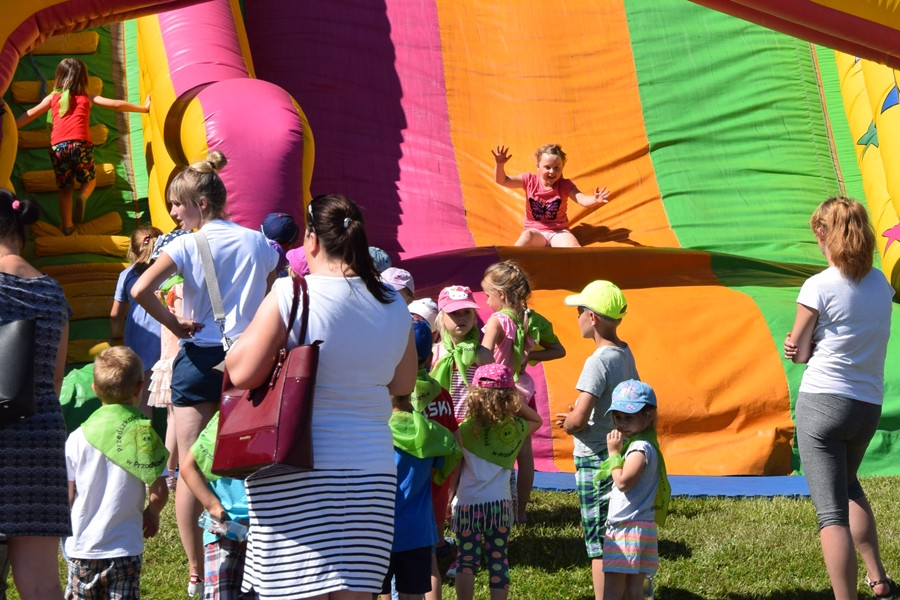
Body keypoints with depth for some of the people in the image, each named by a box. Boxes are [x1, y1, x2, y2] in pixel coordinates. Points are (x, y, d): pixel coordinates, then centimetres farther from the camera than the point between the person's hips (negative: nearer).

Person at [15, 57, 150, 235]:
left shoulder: (52, 98, 16)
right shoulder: (87, 98, 14)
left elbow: (30, 114, 15)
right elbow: (117, 105, 11)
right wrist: (144, 108, 18)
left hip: (58, 147, 1)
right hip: (81, 145, -1)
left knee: (65, 187, 18)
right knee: (89, 180, 20)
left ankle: (66, 225, 11)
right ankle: (83, 197, -13)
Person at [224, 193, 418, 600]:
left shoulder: (291, 295, -10)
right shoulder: (394, 307, 6)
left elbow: (241, 374, -9)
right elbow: (403, 386, 16)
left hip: (297, 472, -4)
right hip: (372, 471, 4)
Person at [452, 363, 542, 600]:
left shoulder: (466, 430, -9)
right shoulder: (517, 429, 0)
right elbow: (537, 420, 22)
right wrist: (517, 403, 12)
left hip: (468, 504, -2)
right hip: (500, 504, 3)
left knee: (466, 560, 4)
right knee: (498, 561, 9)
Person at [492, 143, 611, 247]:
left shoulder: (565, 185, -3)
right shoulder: (530, 180, -1)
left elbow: (581, 199, -19)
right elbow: (502, 180, -3)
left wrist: (594, 200, -43)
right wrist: (500, 165, -24)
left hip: (559, 232, 1)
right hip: (536, 230, -1)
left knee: (573, 247, -33)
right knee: (528, 235, -39)